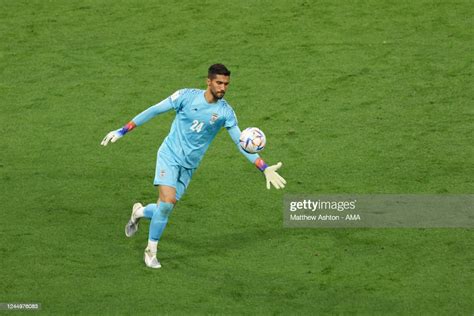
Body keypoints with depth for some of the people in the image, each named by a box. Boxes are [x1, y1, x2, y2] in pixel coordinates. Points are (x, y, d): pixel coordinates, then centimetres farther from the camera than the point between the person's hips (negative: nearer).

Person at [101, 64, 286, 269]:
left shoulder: (225, 112, -4)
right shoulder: (187, 96, -10)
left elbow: (241, 143, -2)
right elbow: (155, 110, -4)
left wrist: (265, 169, -10)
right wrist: (122, 131, -6)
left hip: (189, 166, 4)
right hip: (170, 155, -4)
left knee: (166, 208, 0)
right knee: (167, 202, -19)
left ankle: (139, 212, 35)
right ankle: (151, 250, -1)